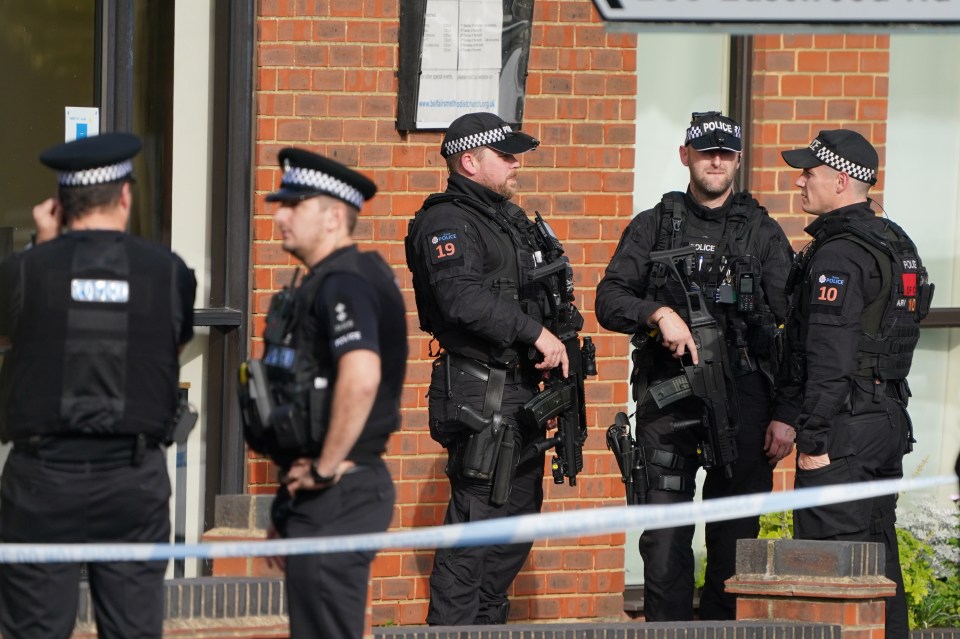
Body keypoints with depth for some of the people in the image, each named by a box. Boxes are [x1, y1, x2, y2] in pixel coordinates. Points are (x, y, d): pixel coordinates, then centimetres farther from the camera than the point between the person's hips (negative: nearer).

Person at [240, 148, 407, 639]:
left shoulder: (343, 285, -16)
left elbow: (360, 377, -31)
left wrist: (326, 468, -23)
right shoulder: (326, 282, 18)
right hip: (318, 497, 11)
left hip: (336, 494, -11)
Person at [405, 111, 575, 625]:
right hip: (479, 395, -10)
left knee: (517, 518, 14)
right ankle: (450, 626, -8)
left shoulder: (511, 219, 19)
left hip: (521, 396, 10)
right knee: (476, 521, -10)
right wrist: (535, 333, -27)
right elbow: (464, 298, -28)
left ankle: (487, 623, 23)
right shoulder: (447, 223, -12)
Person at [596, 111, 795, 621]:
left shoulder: (764, 234, 9)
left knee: (735, 538, 3)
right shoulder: (652, 227, 11)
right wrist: (659, 314, -18)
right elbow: (609, 300, 2)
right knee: (664, 537, -4)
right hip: (668, 399, 0)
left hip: (743, 401, 0)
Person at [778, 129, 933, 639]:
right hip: (890, 420, 10)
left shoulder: (838, 256, -15)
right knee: (877, 556, 13)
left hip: (844, 424, -10)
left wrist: (814, 439, -19)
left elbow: (830, 357, -20)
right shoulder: (896, 244, 16)